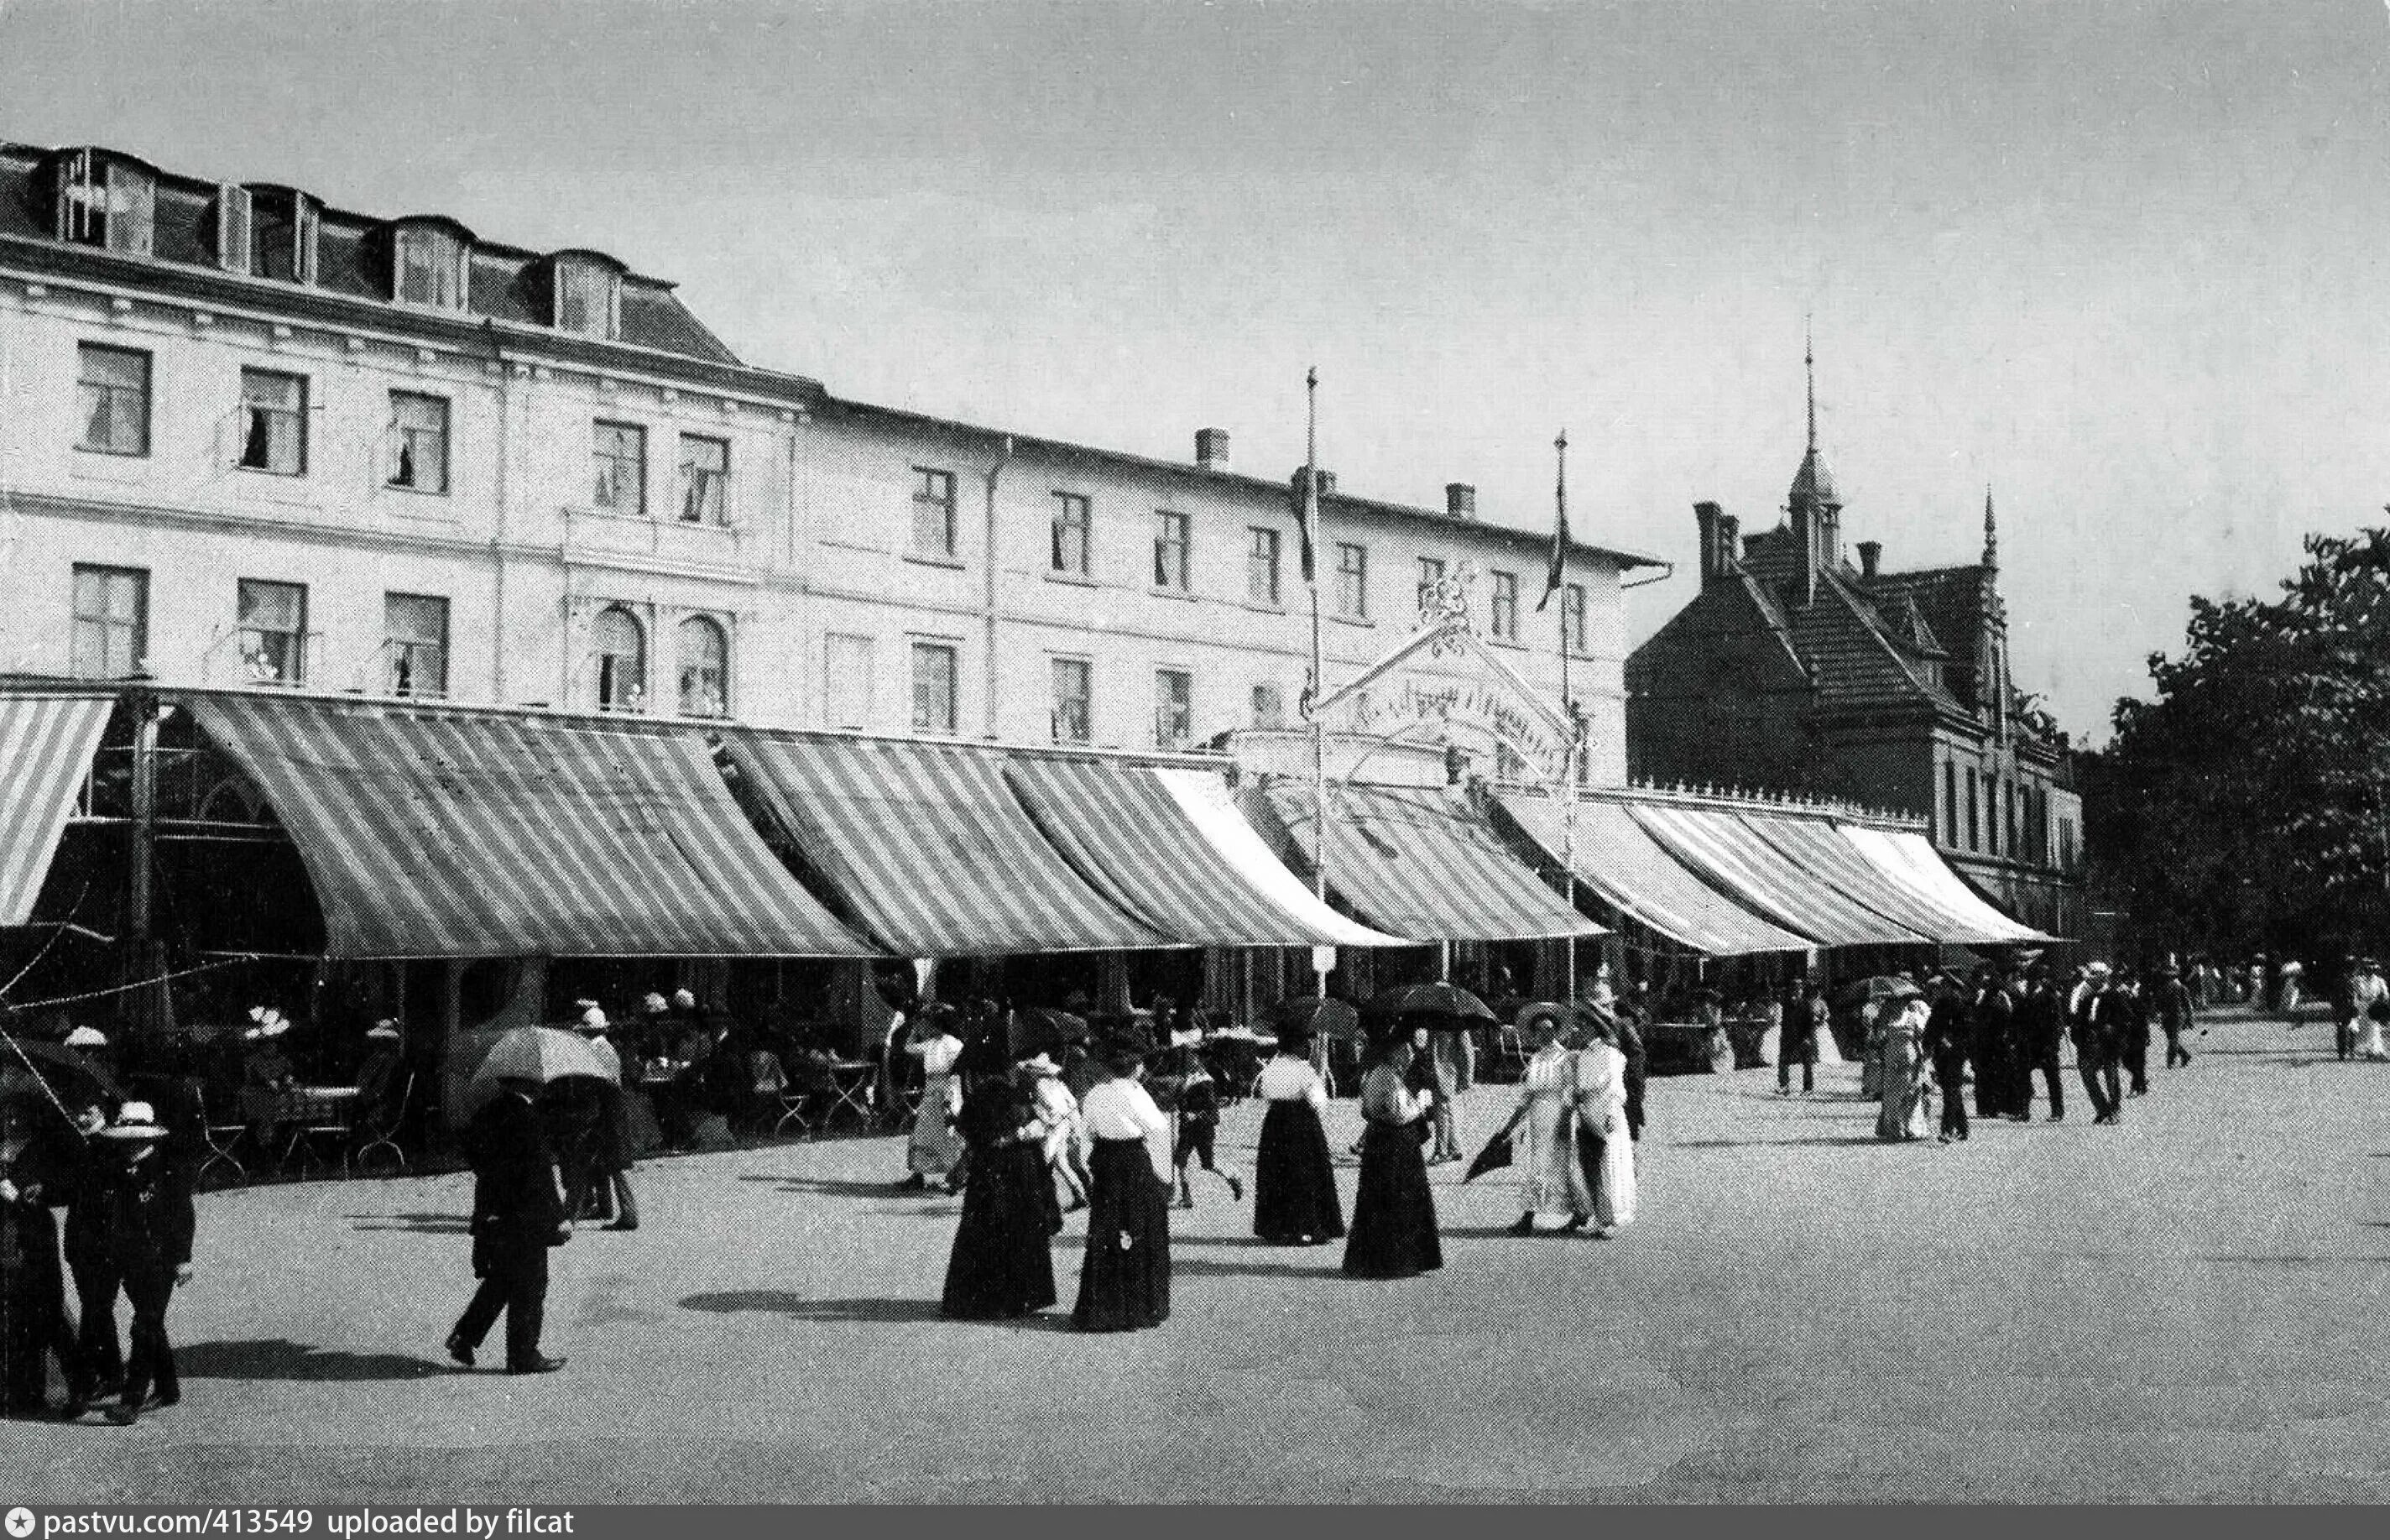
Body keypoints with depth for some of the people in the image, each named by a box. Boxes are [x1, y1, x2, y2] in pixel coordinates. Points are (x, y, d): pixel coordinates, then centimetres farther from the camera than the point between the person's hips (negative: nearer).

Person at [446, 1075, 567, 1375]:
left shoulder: (487, 1112, 5)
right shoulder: (525, 1117, -21)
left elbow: (472, 1155, 15)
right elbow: (539, 1178, -21)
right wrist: (558, 1218, -14)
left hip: (489, 1213, 8)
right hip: (523, 1222, -8)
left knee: (499, 1281, 22)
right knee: (528, 1289, 5)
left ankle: (464, 1337, 19)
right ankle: (523, 1356, 13)